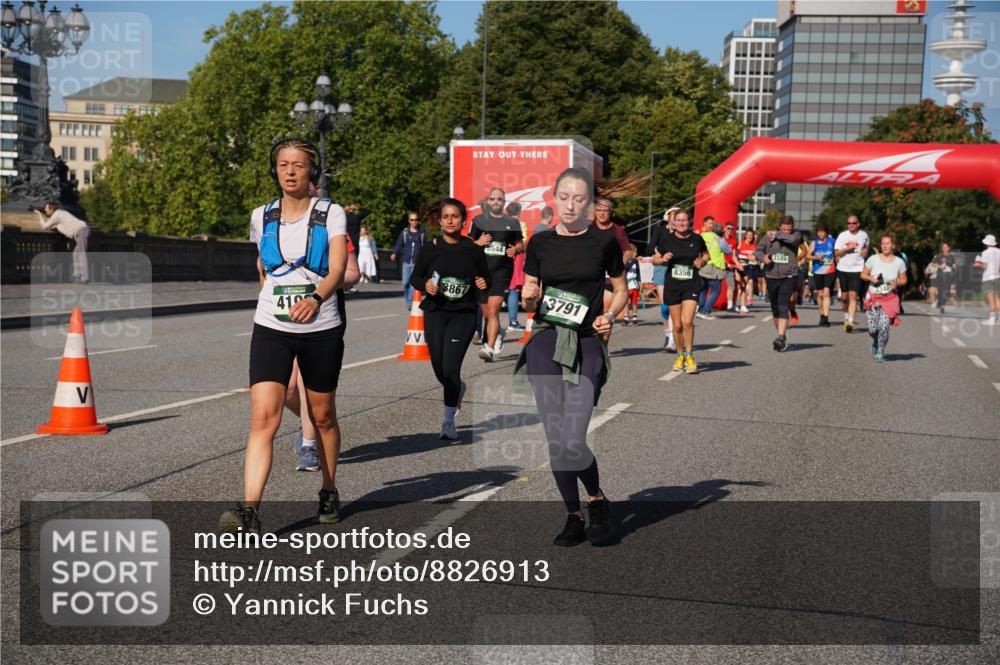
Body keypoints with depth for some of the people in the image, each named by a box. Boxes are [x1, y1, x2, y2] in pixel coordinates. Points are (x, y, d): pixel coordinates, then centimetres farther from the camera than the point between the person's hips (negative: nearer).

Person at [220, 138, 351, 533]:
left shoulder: (331, 214, -2)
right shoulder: (262, 217, 7)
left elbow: (338, 268, -16)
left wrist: (315, 298, -34)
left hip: (321, 330, -1)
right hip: (271, 329, 1)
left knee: (322, 417, 13)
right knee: (263, 418, -13)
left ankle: (329, 493, 34)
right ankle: (249, 511, -19)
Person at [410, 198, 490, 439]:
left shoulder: (472, 249, 0)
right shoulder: (430, 249, 1)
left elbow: (485, 276, 13)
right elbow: (414, 277, 8)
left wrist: (483, 283, -9)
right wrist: (425, 284, -13)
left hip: (463, 314, -2)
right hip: (435, 313, 2)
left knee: (450, 367, -11)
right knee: (439, 369, 5)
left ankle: (448, 421, 0)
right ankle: (458, 389, 40)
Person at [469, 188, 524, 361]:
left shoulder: (512, 222, 7)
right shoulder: (479, 220, 8)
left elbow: (520, 244, 15)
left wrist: (515, 250, -8)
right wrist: (478, 242, -10)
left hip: (502, 271, -2)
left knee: (493, 310, -15)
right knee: (486, 313, 12)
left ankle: (489, 348, -18)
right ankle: (497, 339, 36)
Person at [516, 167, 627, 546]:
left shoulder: (603, 242, 2)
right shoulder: (540, 244, 7)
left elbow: (621, 291, 12)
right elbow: (527, 302, 12)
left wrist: (610, 316, -8)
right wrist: (530, 299, -11)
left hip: (587, 346, -3)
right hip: (546, 343, 3)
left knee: (571, 443, -13)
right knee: (555, 442, 3)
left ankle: (597, 500, 15)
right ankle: (574, 518, 20)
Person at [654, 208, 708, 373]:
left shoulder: (696, 239, -1)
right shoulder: (666, 238, -2)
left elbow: (705, 254, 17)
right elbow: (655, 260, 6)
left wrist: (702, 261, -4)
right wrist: (663, 259, -15)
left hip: (692, 285, -1)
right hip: (672, 285, 1)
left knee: (688, 321, -16)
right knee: (677, 325, 6)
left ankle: (689, 356, 1)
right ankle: (680, 355, 27)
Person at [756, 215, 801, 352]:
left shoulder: (796, 236, 0)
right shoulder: (769, 236, 4)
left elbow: (792, 239, -23)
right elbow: (758, 250, 8)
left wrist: (777, 235, -10)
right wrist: (763, 257, -13)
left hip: (788, 277, -3)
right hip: (771, 276, 3)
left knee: (783, 308, -16)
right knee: (775, 308, 12)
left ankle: (781, 337, -21)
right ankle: (783, 335, 27)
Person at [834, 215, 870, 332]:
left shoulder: (864, 235, 3)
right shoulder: (842, 235, 1)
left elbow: (867, 246, 25)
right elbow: (836, 253, 0)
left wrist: (865, 251, 4)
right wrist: (846, 249, -17)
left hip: (857, 269, -2)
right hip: (843, 269, 2)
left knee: (853, 295, -14)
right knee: (845, 296, 11)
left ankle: (850, 321, -20)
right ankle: (846, 315, 35)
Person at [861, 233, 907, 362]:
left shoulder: (899, 262, 0)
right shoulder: (873, 259, -2)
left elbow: (903, 279, 11)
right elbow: (863, 274, 7)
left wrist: (897, 283, -11)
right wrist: (870, 278, -13)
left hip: (890, 298, 0)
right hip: (873, 297, 0)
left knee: (884, 326, -12)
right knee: (872, 329, -4)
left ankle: (880, 351, 11)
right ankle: (875, 342, 33)